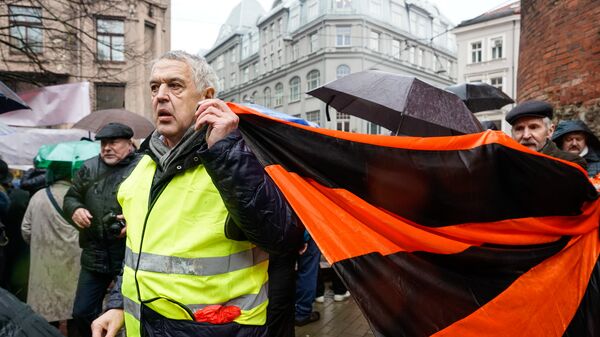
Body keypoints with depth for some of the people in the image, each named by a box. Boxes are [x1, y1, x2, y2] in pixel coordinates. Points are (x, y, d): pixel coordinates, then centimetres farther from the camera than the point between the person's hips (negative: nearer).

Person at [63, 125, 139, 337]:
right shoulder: (89, 168, 10)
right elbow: (70, 197, 19)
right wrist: (75, 210, -3)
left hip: (132, 257, -5)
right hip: (94, 255, 5)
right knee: (82, 313, 16)